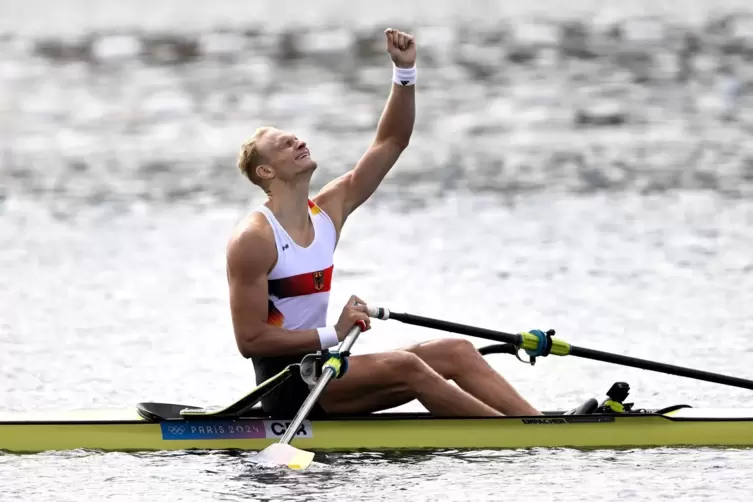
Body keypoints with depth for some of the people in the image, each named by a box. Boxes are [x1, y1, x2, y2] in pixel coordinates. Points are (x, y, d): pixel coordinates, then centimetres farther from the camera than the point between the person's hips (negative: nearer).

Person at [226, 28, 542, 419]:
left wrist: (404, 72, -1)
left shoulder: (328, 210, 10)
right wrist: (332, 334, -18)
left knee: (457, 352, -5)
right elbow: (250, 339, -16)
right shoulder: (253, 239, -12)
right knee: (406, 367, -28)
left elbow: (391, 142, 11)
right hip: (286, 388, -9)